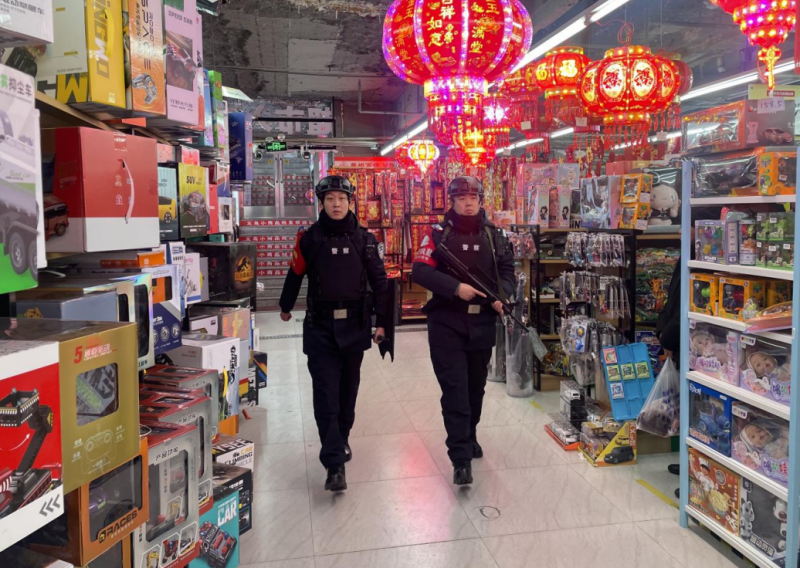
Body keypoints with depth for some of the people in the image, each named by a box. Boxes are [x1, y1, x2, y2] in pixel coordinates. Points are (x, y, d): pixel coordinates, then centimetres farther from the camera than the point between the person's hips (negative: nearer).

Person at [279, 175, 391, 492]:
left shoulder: (364, 238, 1)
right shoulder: (309, 238, -1)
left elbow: (379, 281, 2)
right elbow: (296, 274, 12)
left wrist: (382, 322, 0)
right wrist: (286, 307, 24)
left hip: (355, 325, 2)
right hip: (320, 326, -1)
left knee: (348, 388, 15)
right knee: (326, 394, -5)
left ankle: (342, 439, 37)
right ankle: (334, 464, -4)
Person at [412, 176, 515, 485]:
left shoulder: (494, 236, 7)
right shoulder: (438, 235, -4)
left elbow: (507, 271, 10)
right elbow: (420, 272, -14)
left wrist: (501, 295, -11)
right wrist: (456, 287, -24)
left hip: (483, 323, 4)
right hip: (446, 323, -4)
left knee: (476, 385, 17)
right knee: (455, 389, -6)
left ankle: (469, 438, 38)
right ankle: (461, 458, -1)